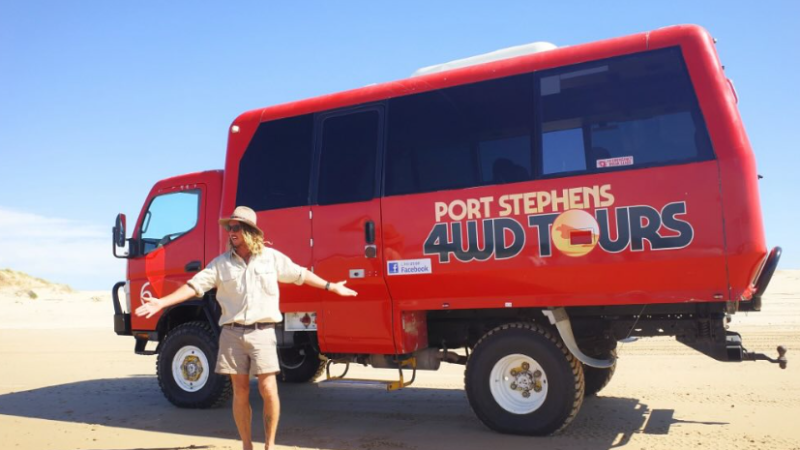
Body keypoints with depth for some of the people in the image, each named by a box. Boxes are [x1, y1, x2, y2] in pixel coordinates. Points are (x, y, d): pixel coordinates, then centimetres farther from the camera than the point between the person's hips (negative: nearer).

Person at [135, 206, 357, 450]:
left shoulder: (272, 257, 3)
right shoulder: (221, 263, 4)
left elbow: (301, 274, 12)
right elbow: (194, 285, -1)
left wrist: (331, 286, 15)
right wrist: (161, 302, -11)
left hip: (262, 332, -1)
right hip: (233, 332, 1)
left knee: (268, 390, -6)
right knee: (240, 392, 6)